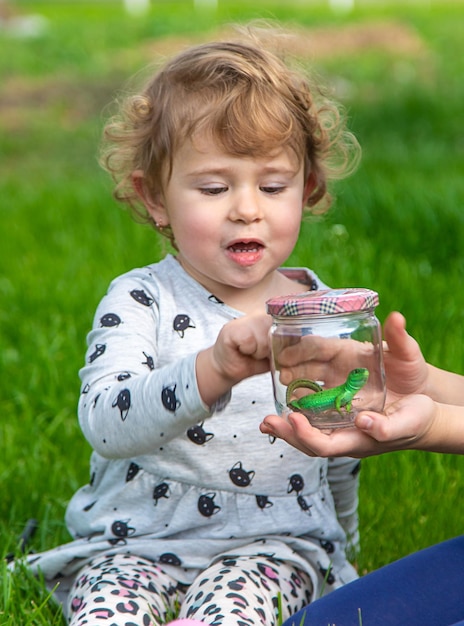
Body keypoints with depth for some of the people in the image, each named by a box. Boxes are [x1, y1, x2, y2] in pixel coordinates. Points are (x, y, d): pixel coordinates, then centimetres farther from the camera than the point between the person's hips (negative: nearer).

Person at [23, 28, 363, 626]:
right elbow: (105, 422, -26)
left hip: (274, 541, 2)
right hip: (136, 540, -1)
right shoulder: (139, 302, -6)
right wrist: (212, 370, -42)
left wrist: (338, 553, 31)